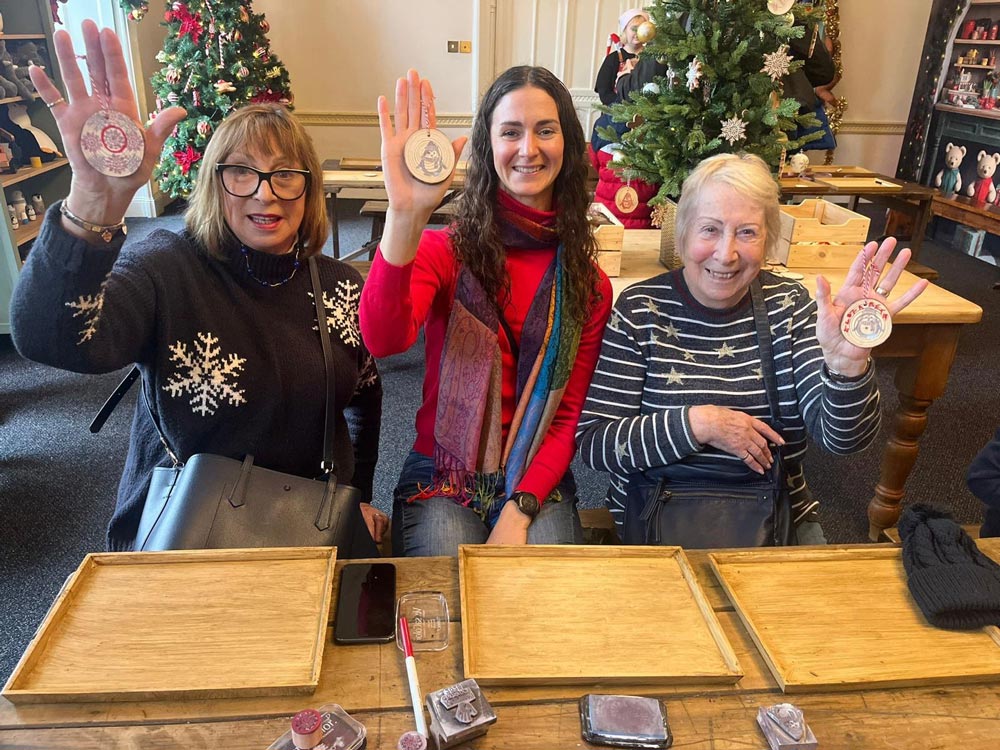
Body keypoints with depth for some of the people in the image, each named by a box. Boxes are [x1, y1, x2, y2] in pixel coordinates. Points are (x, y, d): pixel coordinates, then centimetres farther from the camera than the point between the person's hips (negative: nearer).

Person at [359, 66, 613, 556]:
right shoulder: (444, 250, -7)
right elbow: (383, 340, -28)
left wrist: (518, 512, -14)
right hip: (440, 479, -1)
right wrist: (405, 216, -42)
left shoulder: (588, 282, 2)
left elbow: (568, 417, 0)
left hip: (538, 484, 2)